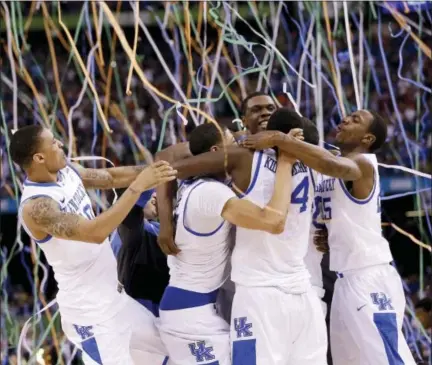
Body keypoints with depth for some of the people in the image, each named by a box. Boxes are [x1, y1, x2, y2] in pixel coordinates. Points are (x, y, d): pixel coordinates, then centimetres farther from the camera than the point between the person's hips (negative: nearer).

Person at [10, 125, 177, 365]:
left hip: (113, 297, 10)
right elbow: (95, 233, -37)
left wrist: (148, 172, -3)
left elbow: (112, 177, 13)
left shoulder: (66, 172, 0)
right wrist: (138, 186, -36)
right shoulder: (36, 206, -27)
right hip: (90, 311, -10)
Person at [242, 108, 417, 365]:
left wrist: (279, 139, -33)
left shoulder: (363, 164, -13)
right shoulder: (327, 169, 15)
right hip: (344, 276, 9)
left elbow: (332, 164, -34)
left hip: (369, 276, -9)